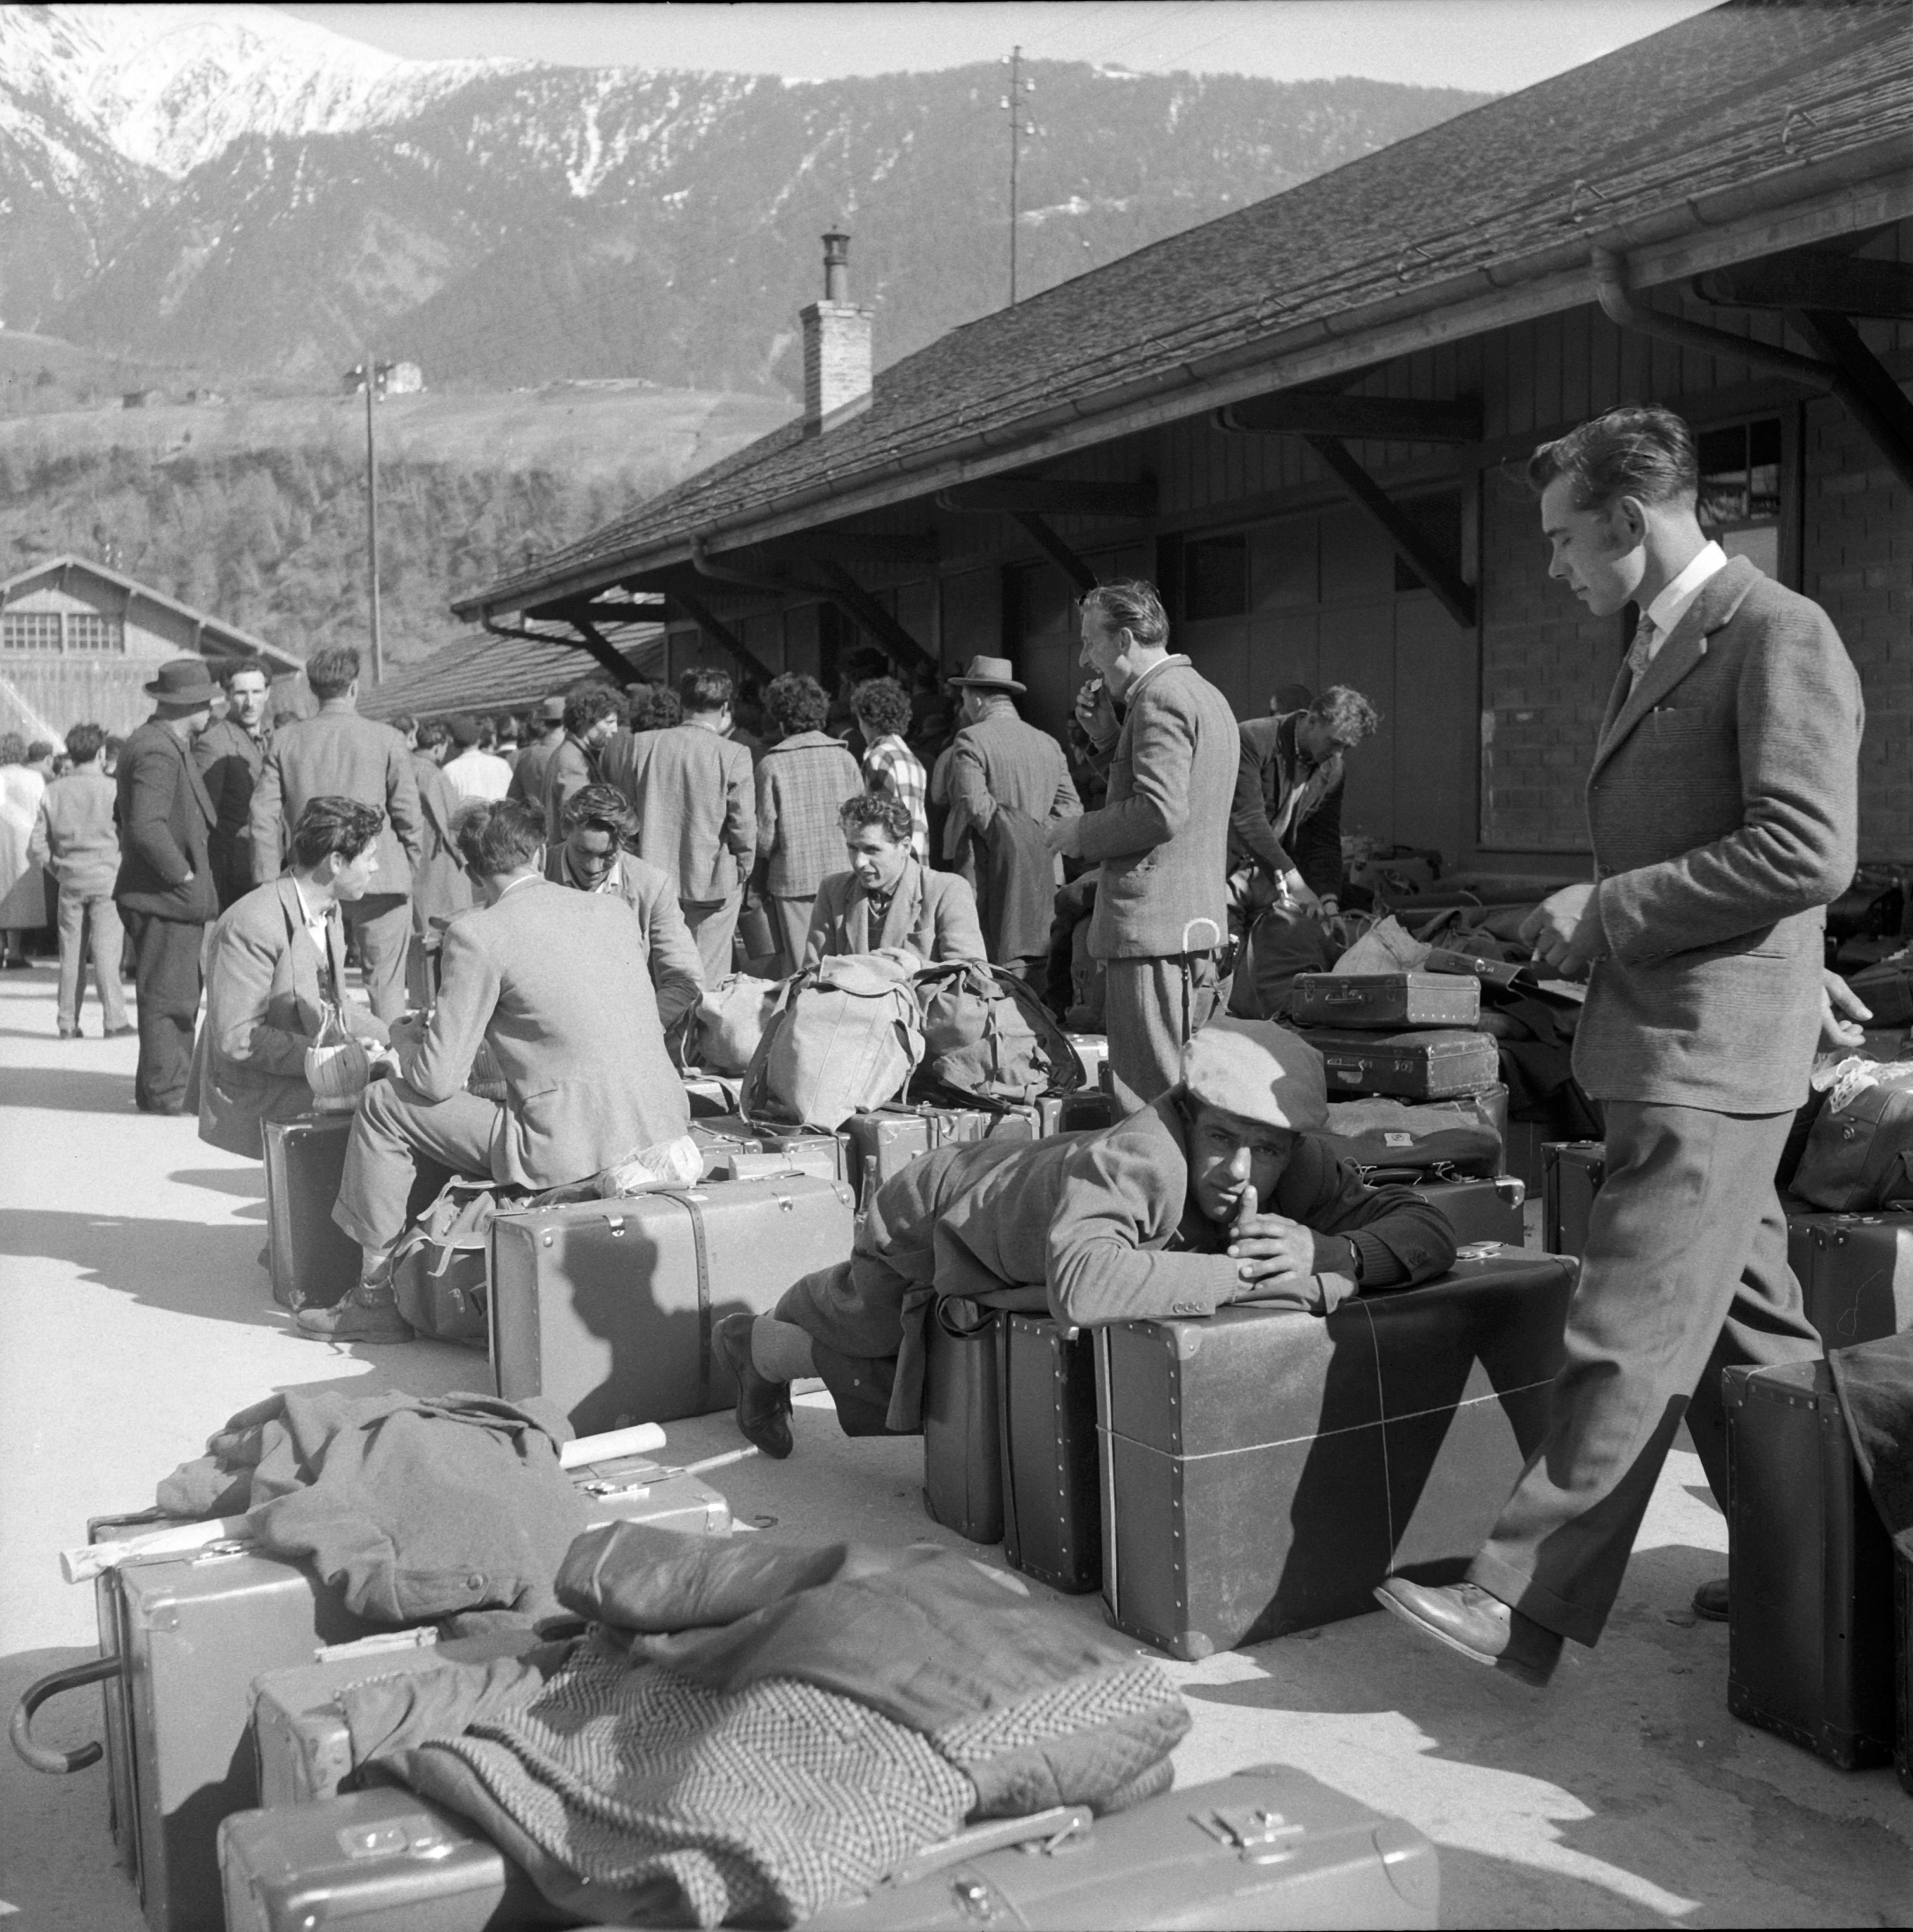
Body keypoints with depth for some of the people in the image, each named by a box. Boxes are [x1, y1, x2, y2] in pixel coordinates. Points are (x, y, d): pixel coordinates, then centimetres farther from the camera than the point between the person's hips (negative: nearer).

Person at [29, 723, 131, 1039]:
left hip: (70, 882, 3)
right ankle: (114, 1019, -5)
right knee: (106, 950, -2)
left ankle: (68, 1023, 11)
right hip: (106, 877, -3)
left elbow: (37, 849, 4)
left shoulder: (53, 792, 4)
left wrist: (58, 869, 17)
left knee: (71, 953, 8)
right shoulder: (111, 789, -6)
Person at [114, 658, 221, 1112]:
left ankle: (168, 1085, 24)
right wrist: (183, 875, -19)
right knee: (167, 997, -4)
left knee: (182, 994, 16)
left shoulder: (150, 742, 15)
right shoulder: (157, 752, -19)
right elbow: (146, 826, -28)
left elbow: (124, 816, 24)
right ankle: (162, 1092, 2)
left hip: (169, 893, 11)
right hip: (165, 897, -11)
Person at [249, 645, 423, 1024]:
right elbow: (408, 813, -2)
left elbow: (264, 816, 1)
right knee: (386, 986, 5)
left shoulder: (284, 740, 3)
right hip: (381, 880, -2)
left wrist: (269, 886, 5)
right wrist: (413, 862, 13)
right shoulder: (387, 739, -4)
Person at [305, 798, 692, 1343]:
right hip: (665, 1130, 7)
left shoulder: (477, 934, -7)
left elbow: (437, 1079, -6)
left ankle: (377, 1295, 18)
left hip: (574, 1151, -7)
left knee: (384, 1105, 10)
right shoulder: (614, 911, 11)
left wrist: (405, 1038, 17)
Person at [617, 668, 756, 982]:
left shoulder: (643, 744, -1)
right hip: (712, 881, -3)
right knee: (708, 981, 4)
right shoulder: (733, 755, -11)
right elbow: (743, 824, -9)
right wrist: (742, 872, 7)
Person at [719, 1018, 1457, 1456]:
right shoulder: (1136, 1159, -50)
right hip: (934, 1213, -6)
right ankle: (757, 1344, 54)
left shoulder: (1300, 1169, -30)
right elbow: (1081, 1288, -67)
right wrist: (1247, 1272, -60)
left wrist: (1331, 1253, -50)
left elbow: (1431, 1231, -31)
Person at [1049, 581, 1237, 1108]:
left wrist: (1080, 832, -10)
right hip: (1198, 923, 10)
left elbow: (1159, 812, -22)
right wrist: (1110, 736, 12)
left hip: (1152, 926, -10)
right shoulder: (1204, 695, 20)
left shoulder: (1160, 698, -13)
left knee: (1149, 1100, -8)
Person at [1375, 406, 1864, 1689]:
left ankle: (1520, 1606, -3)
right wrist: (1599, 926, 11)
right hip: (1663, 1039, 10)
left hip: (1713, 1050, -10)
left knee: (1628, 1338, -7)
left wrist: (1607, 909, -17)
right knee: (1740, 1330, 16)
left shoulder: (1779, 633, -11)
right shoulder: (1662, 649, 18)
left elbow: (1807, 850, -21)